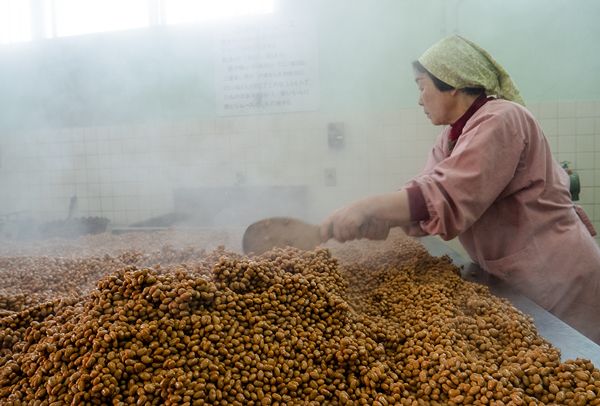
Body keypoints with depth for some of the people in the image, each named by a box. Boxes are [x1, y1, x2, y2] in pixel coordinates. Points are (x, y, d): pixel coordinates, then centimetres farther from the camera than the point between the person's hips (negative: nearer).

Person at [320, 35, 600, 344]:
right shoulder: (453, 136, 9)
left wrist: (369, 209, -38)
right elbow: (426, 190, -2)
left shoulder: (501, 120, -20)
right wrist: (374, 223, -17)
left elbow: (447, 195, -32)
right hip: (514, 278, 8)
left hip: (554, 278, -8)